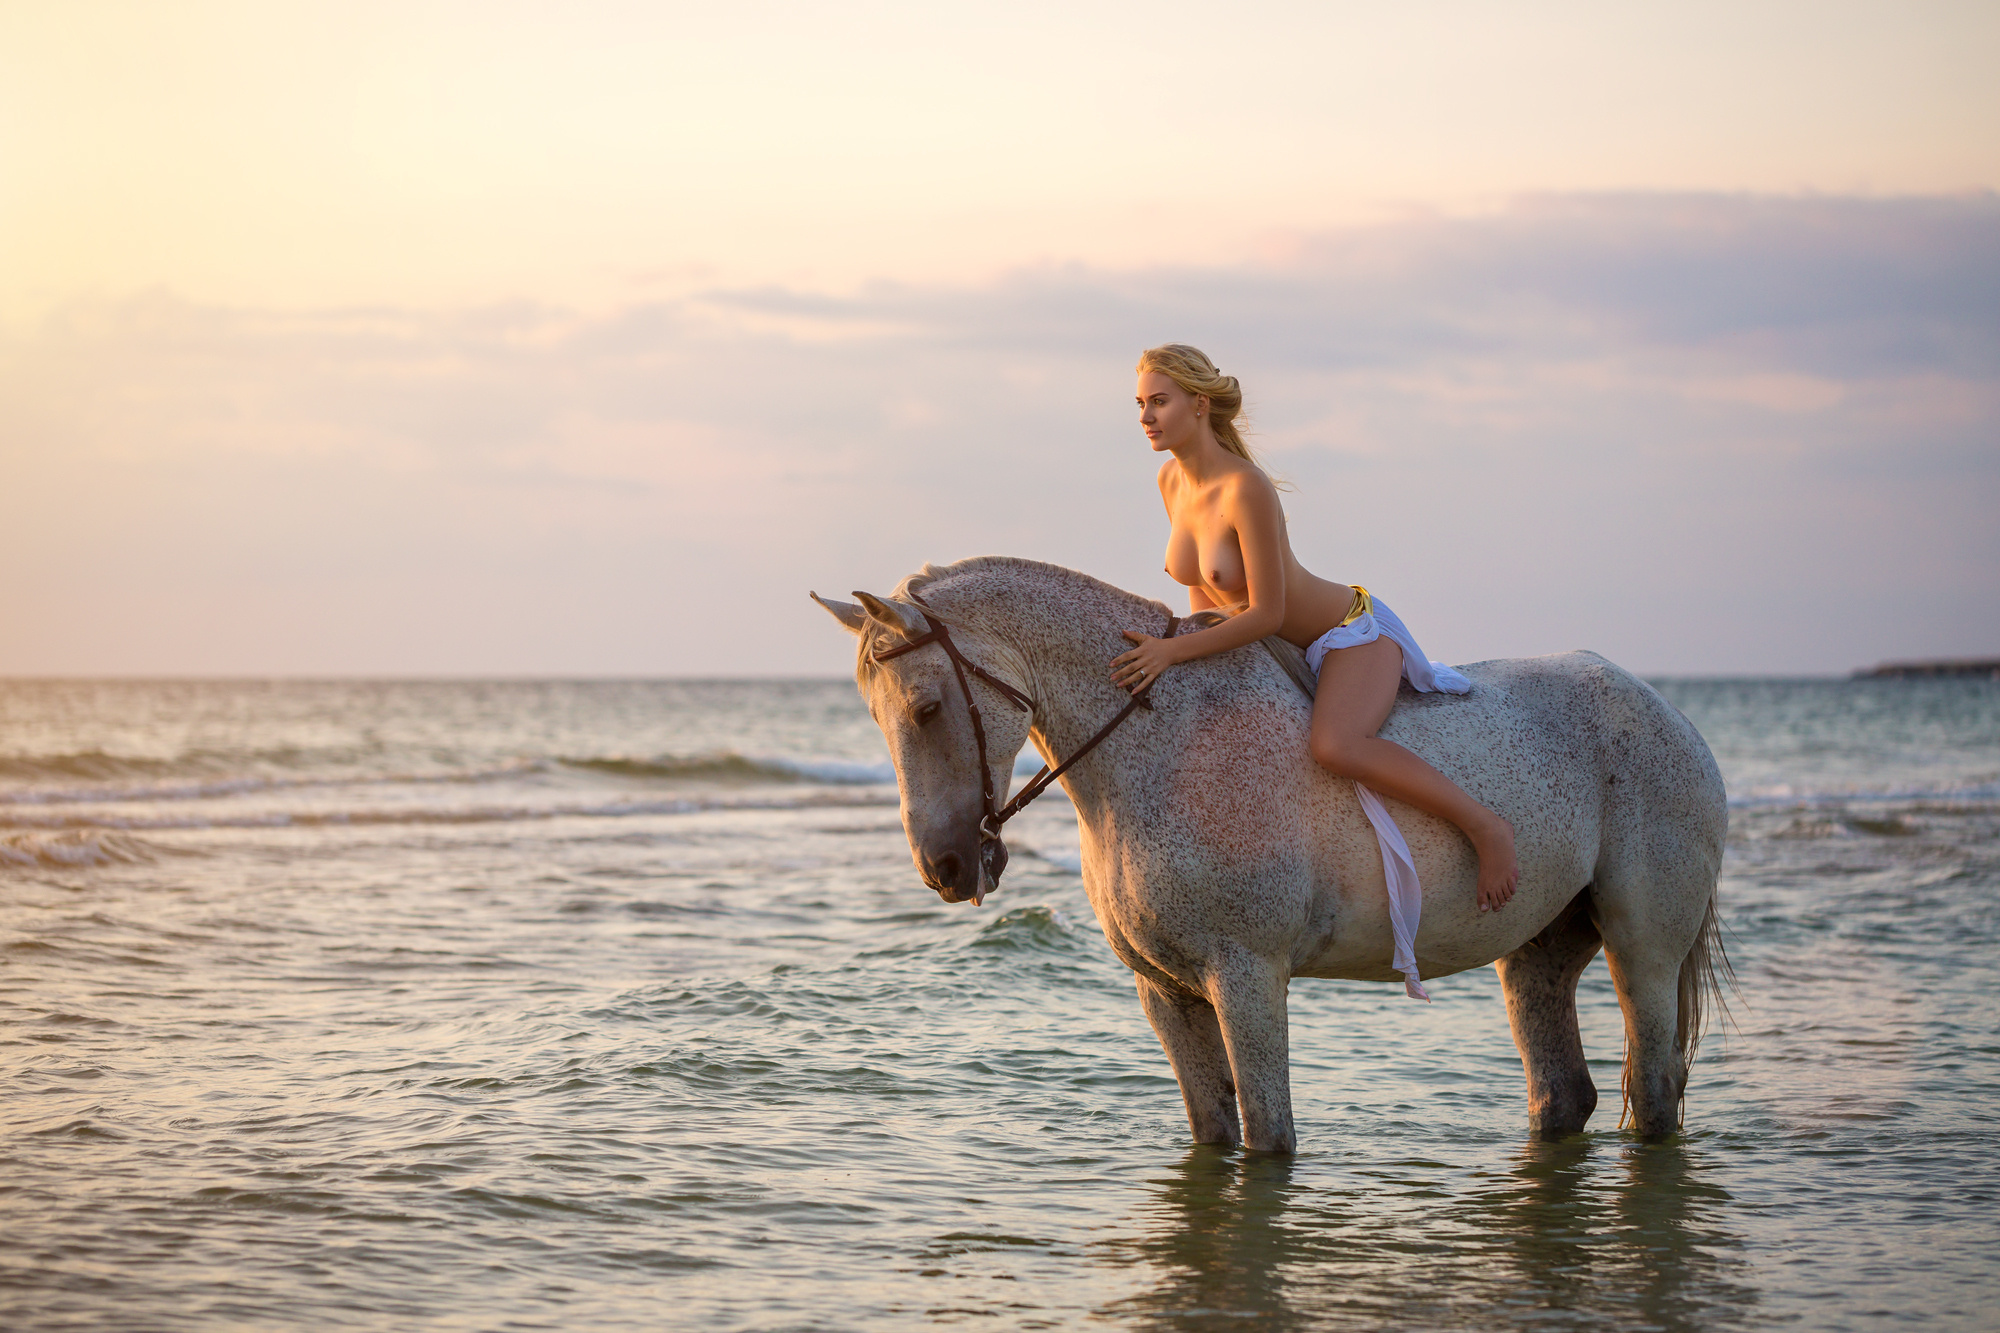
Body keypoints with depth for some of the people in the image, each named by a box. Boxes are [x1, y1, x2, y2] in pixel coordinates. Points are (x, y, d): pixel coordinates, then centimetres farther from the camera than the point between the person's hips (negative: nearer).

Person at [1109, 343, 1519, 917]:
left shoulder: (1246, 489, -29)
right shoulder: (1172, 479, -3)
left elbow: (1266, 612, -29)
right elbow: (1203, 584, 9)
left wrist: (1173, 650, -34)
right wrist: (1197, 651, -4)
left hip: (1353, 632, -9)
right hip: (1290, 651, 9)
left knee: (1334, 746, -37)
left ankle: (1485, 825, -22)